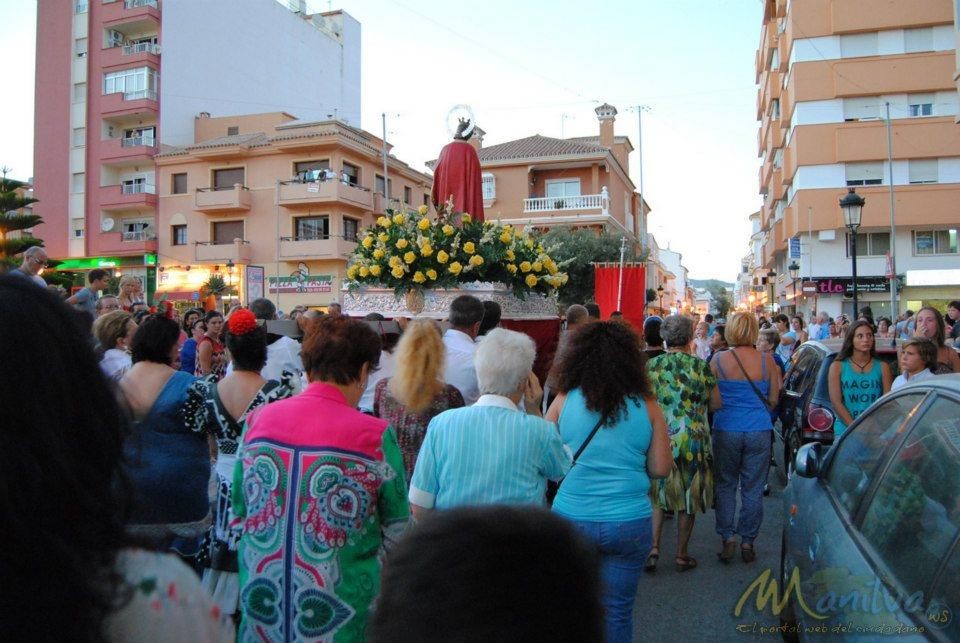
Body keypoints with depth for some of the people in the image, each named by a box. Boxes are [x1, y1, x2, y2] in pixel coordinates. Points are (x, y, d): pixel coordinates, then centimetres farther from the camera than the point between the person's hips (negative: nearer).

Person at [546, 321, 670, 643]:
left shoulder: (564, 400, -5)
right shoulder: (647, 406, -3)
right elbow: (660, 469, 0)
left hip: (571, 518, 0)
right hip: (629, 523, 0)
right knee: (617, 613, 14)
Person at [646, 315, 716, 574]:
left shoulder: (652, 365, -4)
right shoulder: (702, 367, -7)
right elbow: (714, 404, 2)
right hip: (693, 441, -1)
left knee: (657, 495, 16)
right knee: (688, 498, 12)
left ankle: (653, 547, 5)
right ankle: (682, 555, 21)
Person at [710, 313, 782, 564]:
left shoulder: (718, 360, -7)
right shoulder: (767, 360, -4)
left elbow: (714, 403, -6)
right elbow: (773, 400, 3)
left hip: (726, 430, -1)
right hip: (759, 430, 1)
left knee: (725, 485, 13)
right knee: (753, 489, 10)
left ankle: (728, 538, 9)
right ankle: (747, 542, 16)